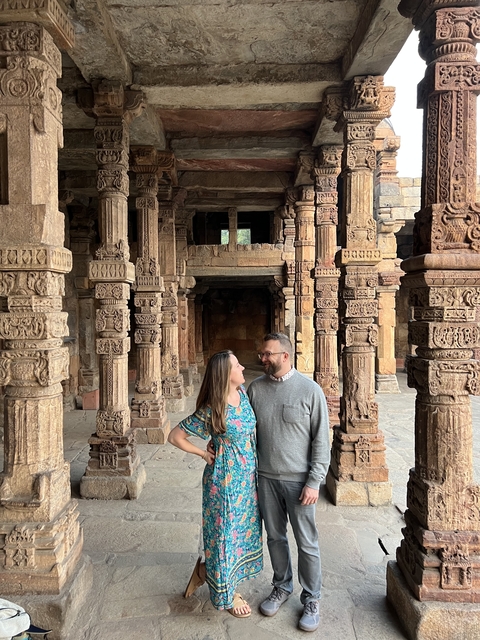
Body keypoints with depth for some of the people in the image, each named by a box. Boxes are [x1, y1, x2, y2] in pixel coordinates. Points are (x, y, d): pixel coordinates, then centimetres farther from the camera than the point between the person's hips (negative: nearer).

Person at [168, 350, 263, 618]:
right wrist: (204, 454, -9)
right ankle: (227, 595, 33)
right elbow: (175, 436, -14)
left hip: (248, 477, 7)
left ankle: (206, 569, 42)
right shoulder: (211, 411, -23)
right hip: (226, 480, -7)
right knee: (226, 532, 9)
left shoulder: (243, 393, -4)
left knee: (244, 529, 20)